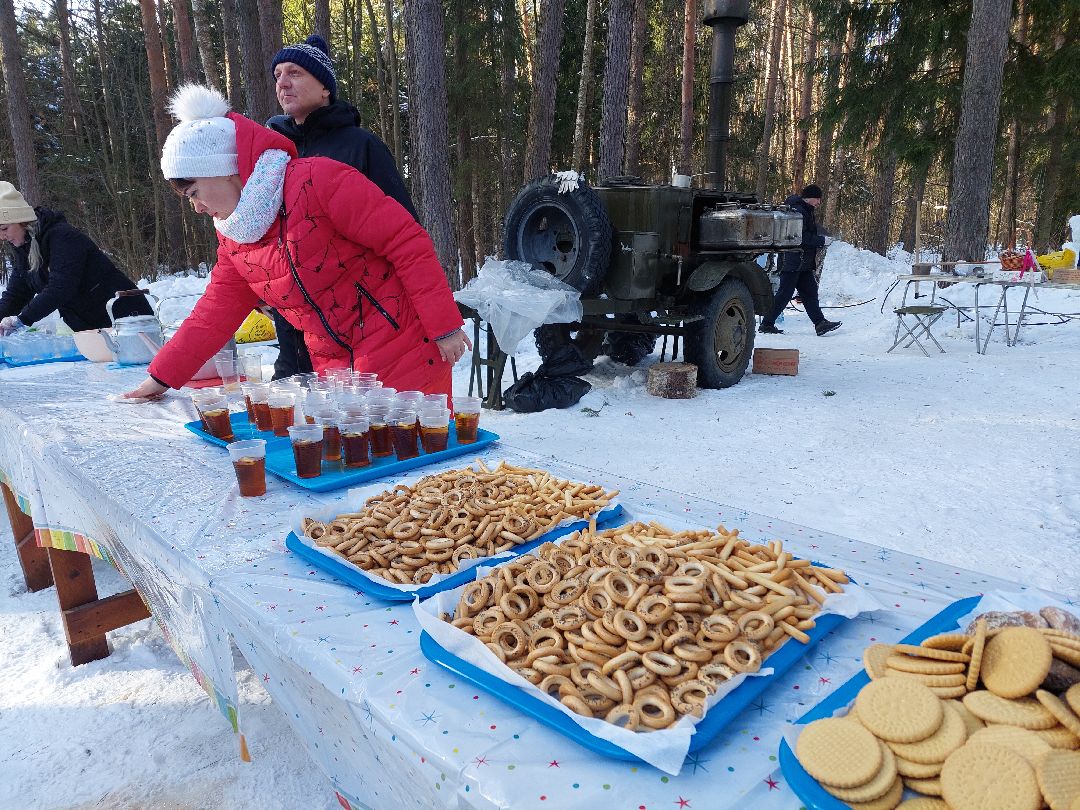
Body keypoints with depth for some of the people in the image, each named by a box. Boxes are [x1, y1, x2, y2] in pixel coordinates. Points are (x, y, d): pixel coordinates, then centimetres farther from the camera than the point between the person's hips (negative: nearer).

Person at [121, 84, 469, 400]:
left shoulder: (318, 180, -14)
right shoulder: (233, 237, 10)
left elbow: (408, 241, -16)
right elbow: (216, 310, 17)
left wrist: (444, 326, -17)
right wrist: (162, 376, 15)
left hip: (407, 355, -6)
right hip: (337, 369, 6)